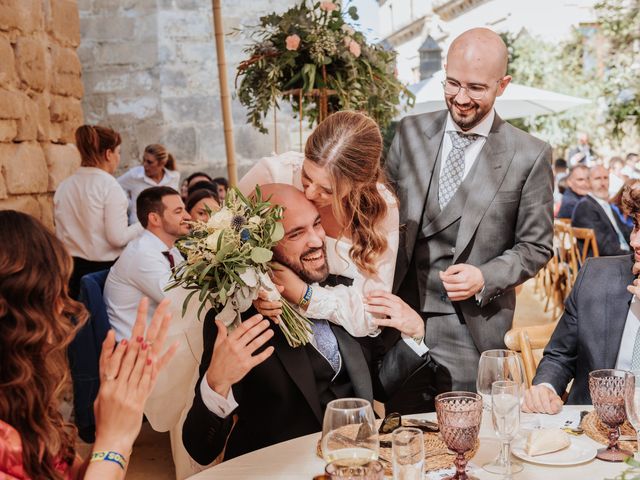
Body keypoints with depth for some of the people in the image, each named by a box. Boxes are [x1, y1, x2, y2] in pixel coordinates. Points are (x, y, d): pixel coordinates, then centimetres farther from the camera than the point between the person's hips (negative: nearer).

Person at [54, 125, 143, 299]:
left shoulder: (63, 186, 5)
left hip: (72, 267, 6)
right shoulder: (109, 185, -13)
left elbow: (60, 234, 11)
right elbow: (118, 237, -16)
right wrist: (144, 225, -1)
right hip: (104, 267, -6)